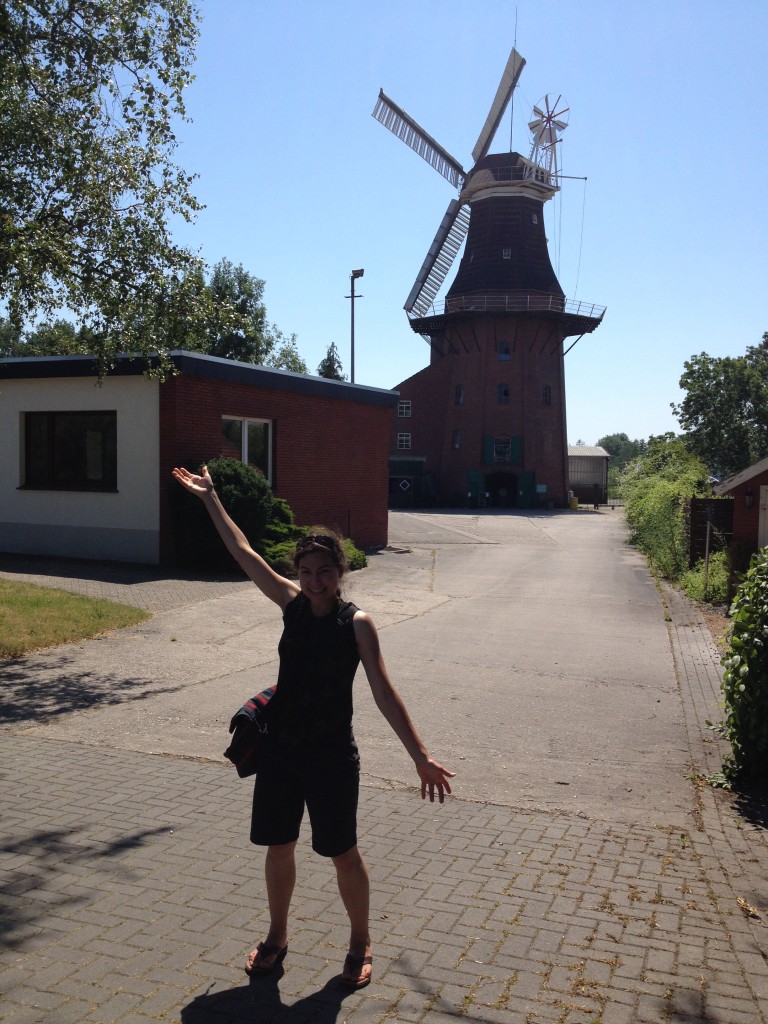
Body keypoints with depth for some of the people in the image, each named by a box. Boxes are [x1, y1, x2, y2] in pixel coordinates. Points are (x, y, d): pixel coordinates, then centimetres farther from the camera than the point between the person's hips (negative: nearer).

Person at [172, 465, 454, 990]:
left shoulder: (357, 623, -12)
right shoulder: (292, 604, -1)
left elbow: (385, 694, -14)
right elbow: (244, 554, 3)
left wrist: (422, 756, -20)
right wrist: (210, 499, 4)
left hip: (332, 757, -4)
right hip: (281, 750, 4)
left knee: (344, 853, 9)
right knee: (278, 846, 16)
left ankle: (361, 943, 31)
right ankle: (277, 937, 38)